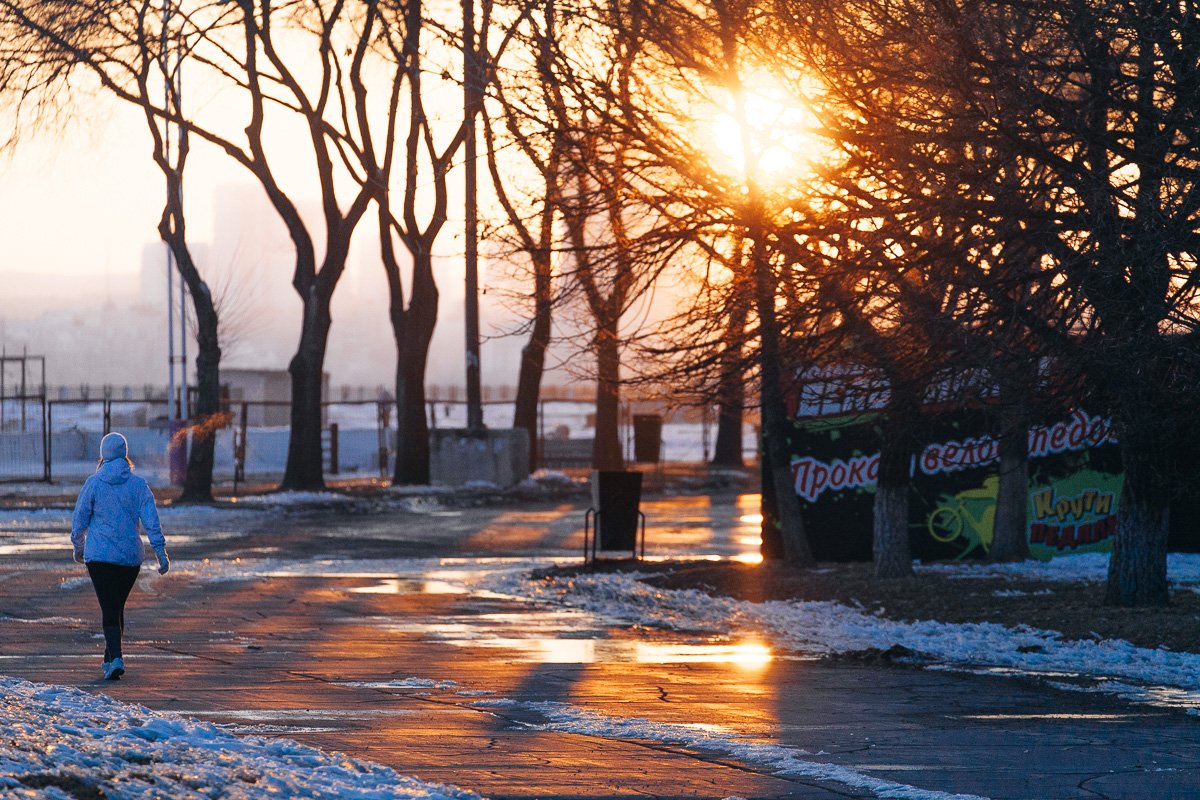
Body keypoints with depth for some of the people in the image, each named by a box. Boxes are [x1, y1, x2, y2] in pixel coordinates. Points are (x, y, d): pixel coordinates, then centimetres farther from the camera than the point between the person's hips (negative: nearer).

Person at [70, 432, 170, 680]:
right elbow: (151, 521, -6)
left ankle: (116, 659, -24)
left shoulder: (93, 483, -4)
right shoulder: (138, 484, -1)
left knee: (109, 609, -6)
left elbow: (80, 518, 3)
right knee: (118, 607, 19)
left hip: (99, 555, -2)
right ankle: (110, 658, 29)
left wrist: (77, 546, 19)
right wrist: (161, 554, -5)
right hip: (130, 556, 2)